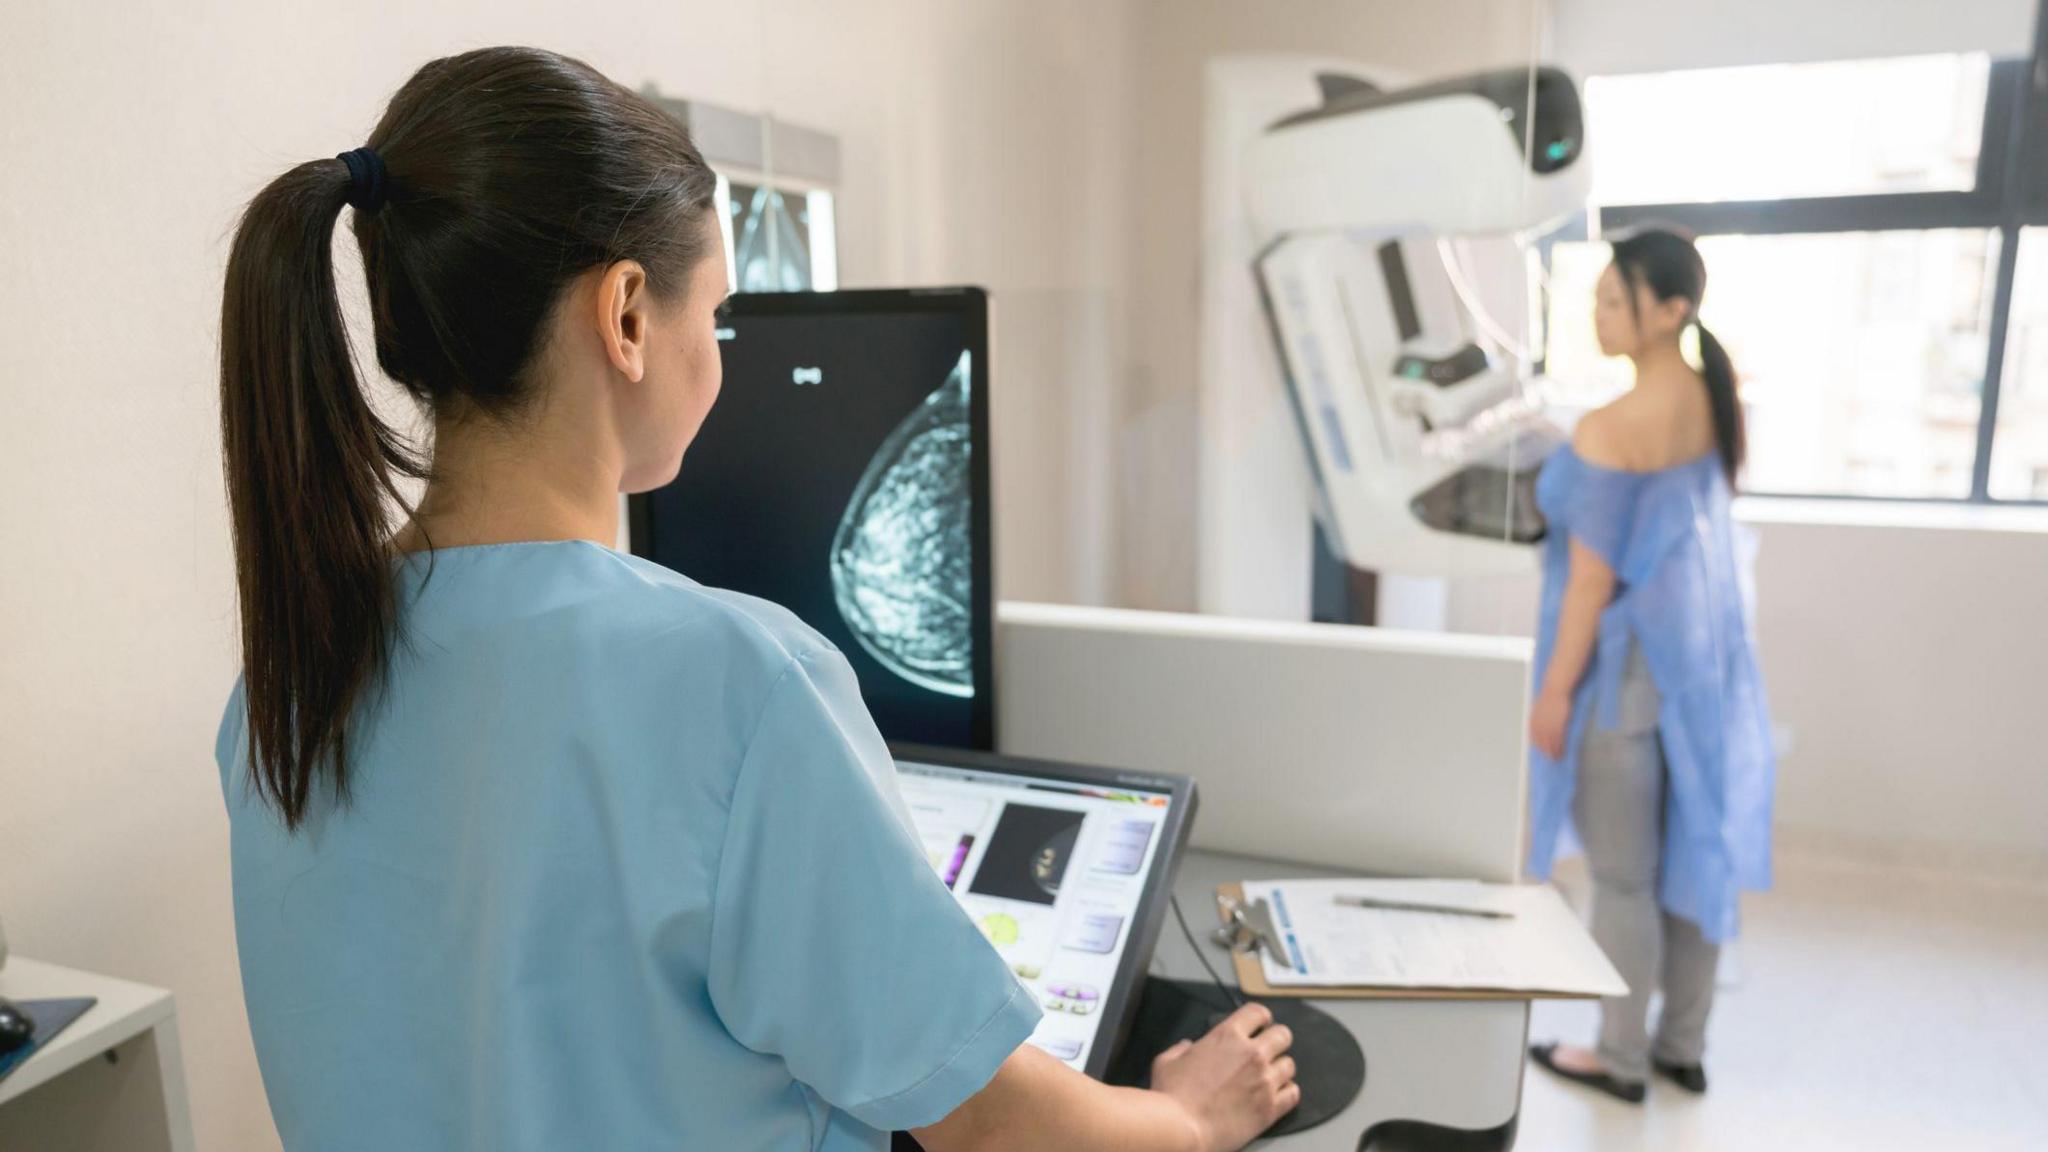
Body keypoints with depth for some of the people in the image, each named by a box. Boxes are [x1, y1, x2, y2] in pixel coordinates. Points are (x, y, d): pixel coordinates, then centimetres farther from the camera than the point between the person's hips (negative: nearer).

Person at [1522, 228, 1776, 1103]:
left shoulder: (1610, 430, -22)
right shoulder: (1717, 407, 3)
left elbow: (1594, 579, -19)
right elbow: (1686, 532, 11)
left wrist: (1555, 690, -11)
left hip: (1627, 664, -8)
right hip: (1702, 652, 8)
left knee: (1622, 875, 6)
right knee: (1694, 853, 16)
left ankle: (1622, 1059, 23)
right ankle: (1683, 1048, 32)